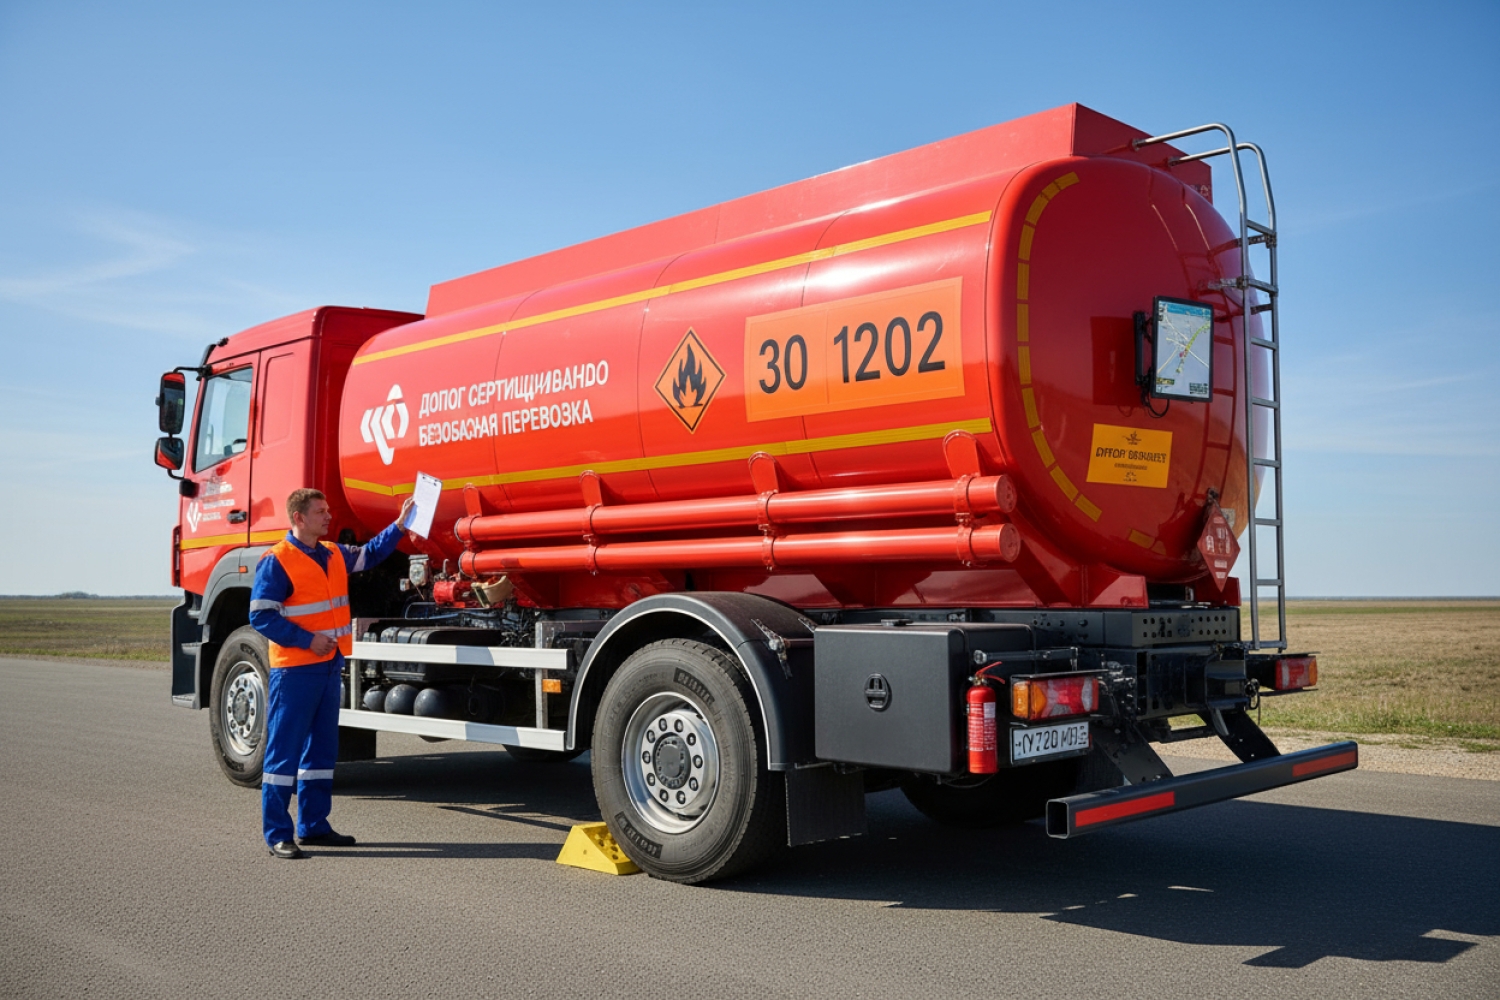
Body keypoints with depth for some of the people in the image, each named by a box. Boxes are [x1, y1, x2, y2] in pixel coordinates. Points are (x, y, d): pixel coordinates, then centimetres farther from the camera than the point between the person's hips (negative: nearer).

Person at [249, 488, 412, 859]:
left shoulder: (334, 555, 12)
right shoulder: (277, 561, -12)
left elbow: (371, 554, 27)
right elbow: (261, 616, -14)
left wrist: (400, 524, 17)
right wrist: (307, 640, -18)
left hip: (329, 667, 8)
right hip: (294, 670, -8)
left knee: (322, 748, 13)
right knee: (284, 751, -3)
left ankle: (313, 825, 23)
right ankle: (277, 835, 2)